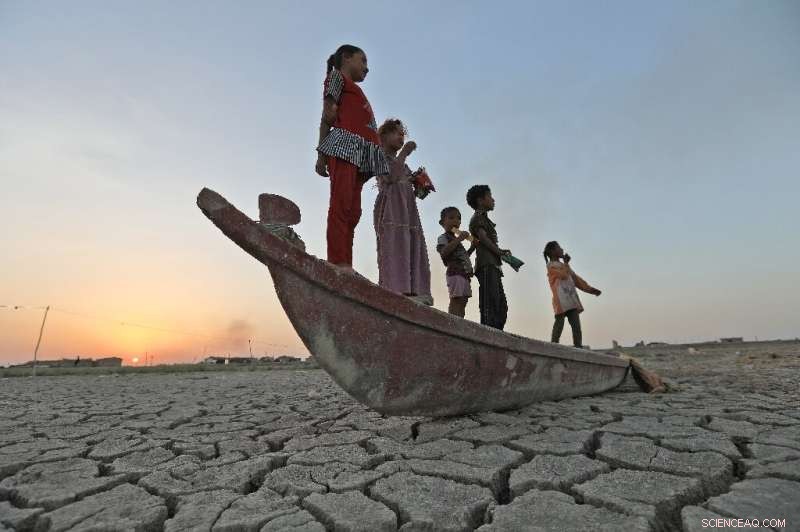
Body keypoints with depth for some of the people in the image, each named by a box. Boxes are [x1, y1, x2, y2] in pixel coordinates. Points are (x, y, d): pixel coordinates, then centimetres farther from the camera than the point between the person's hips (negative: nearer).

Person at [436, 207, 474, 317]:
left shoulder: (456, 239, 28)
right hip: (455, 273, -9)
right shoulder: (443, 237, 1)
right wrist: (458, 239, -20)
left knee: (463, 300, 4)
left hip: (464, 273, 9)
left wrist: (472, 247, 20)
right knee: (456, 300, -17)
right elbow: (444, 252, -20)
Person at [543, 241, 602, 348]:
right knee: (560, 321, -15)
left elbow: (576, 278, 23)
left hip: (571, 298, 8)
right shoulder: (551, 265, 3)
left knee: (576, 325, -3)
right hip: (561, 299, -8)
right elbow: (564, 275, -12)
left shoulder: (564, 266, 28)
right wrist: (566, 263, 5)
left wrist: (590, 289, 13)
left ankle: (578, 347, -7)